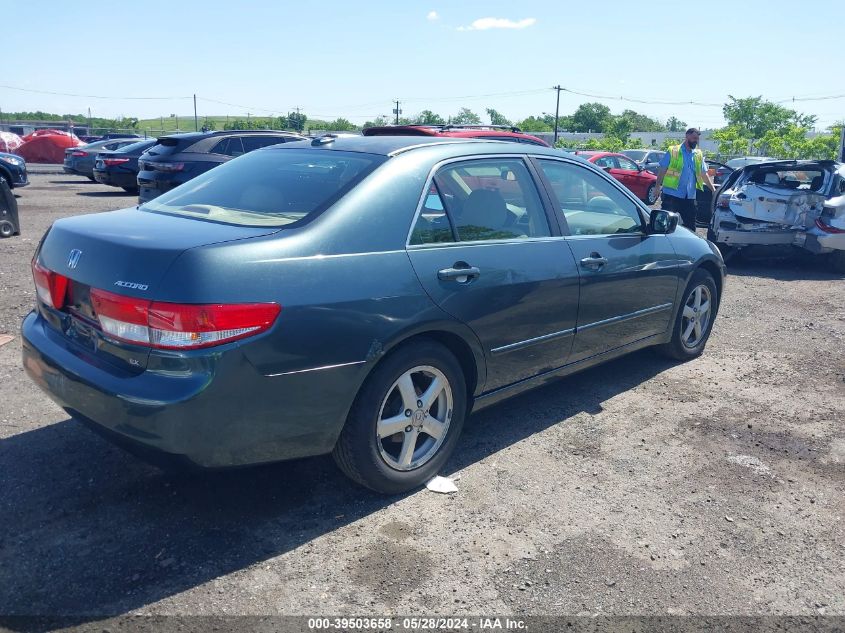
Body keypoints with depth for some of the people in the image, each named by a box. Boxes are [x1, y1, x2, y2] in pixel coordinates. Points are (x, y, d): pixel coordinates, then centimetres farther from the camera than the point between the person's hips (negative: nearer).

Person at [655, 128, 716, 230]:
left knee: (690, 225, 10)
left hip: (689, 197, 5)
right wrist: (658, 187, -9)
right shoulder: (673, 151, -1)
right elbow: (662, 170, -1)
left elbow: (704, 174, 17)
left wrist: (713, 189, 11)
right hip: (671, 194, -5)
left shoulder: (698, 155, 13)